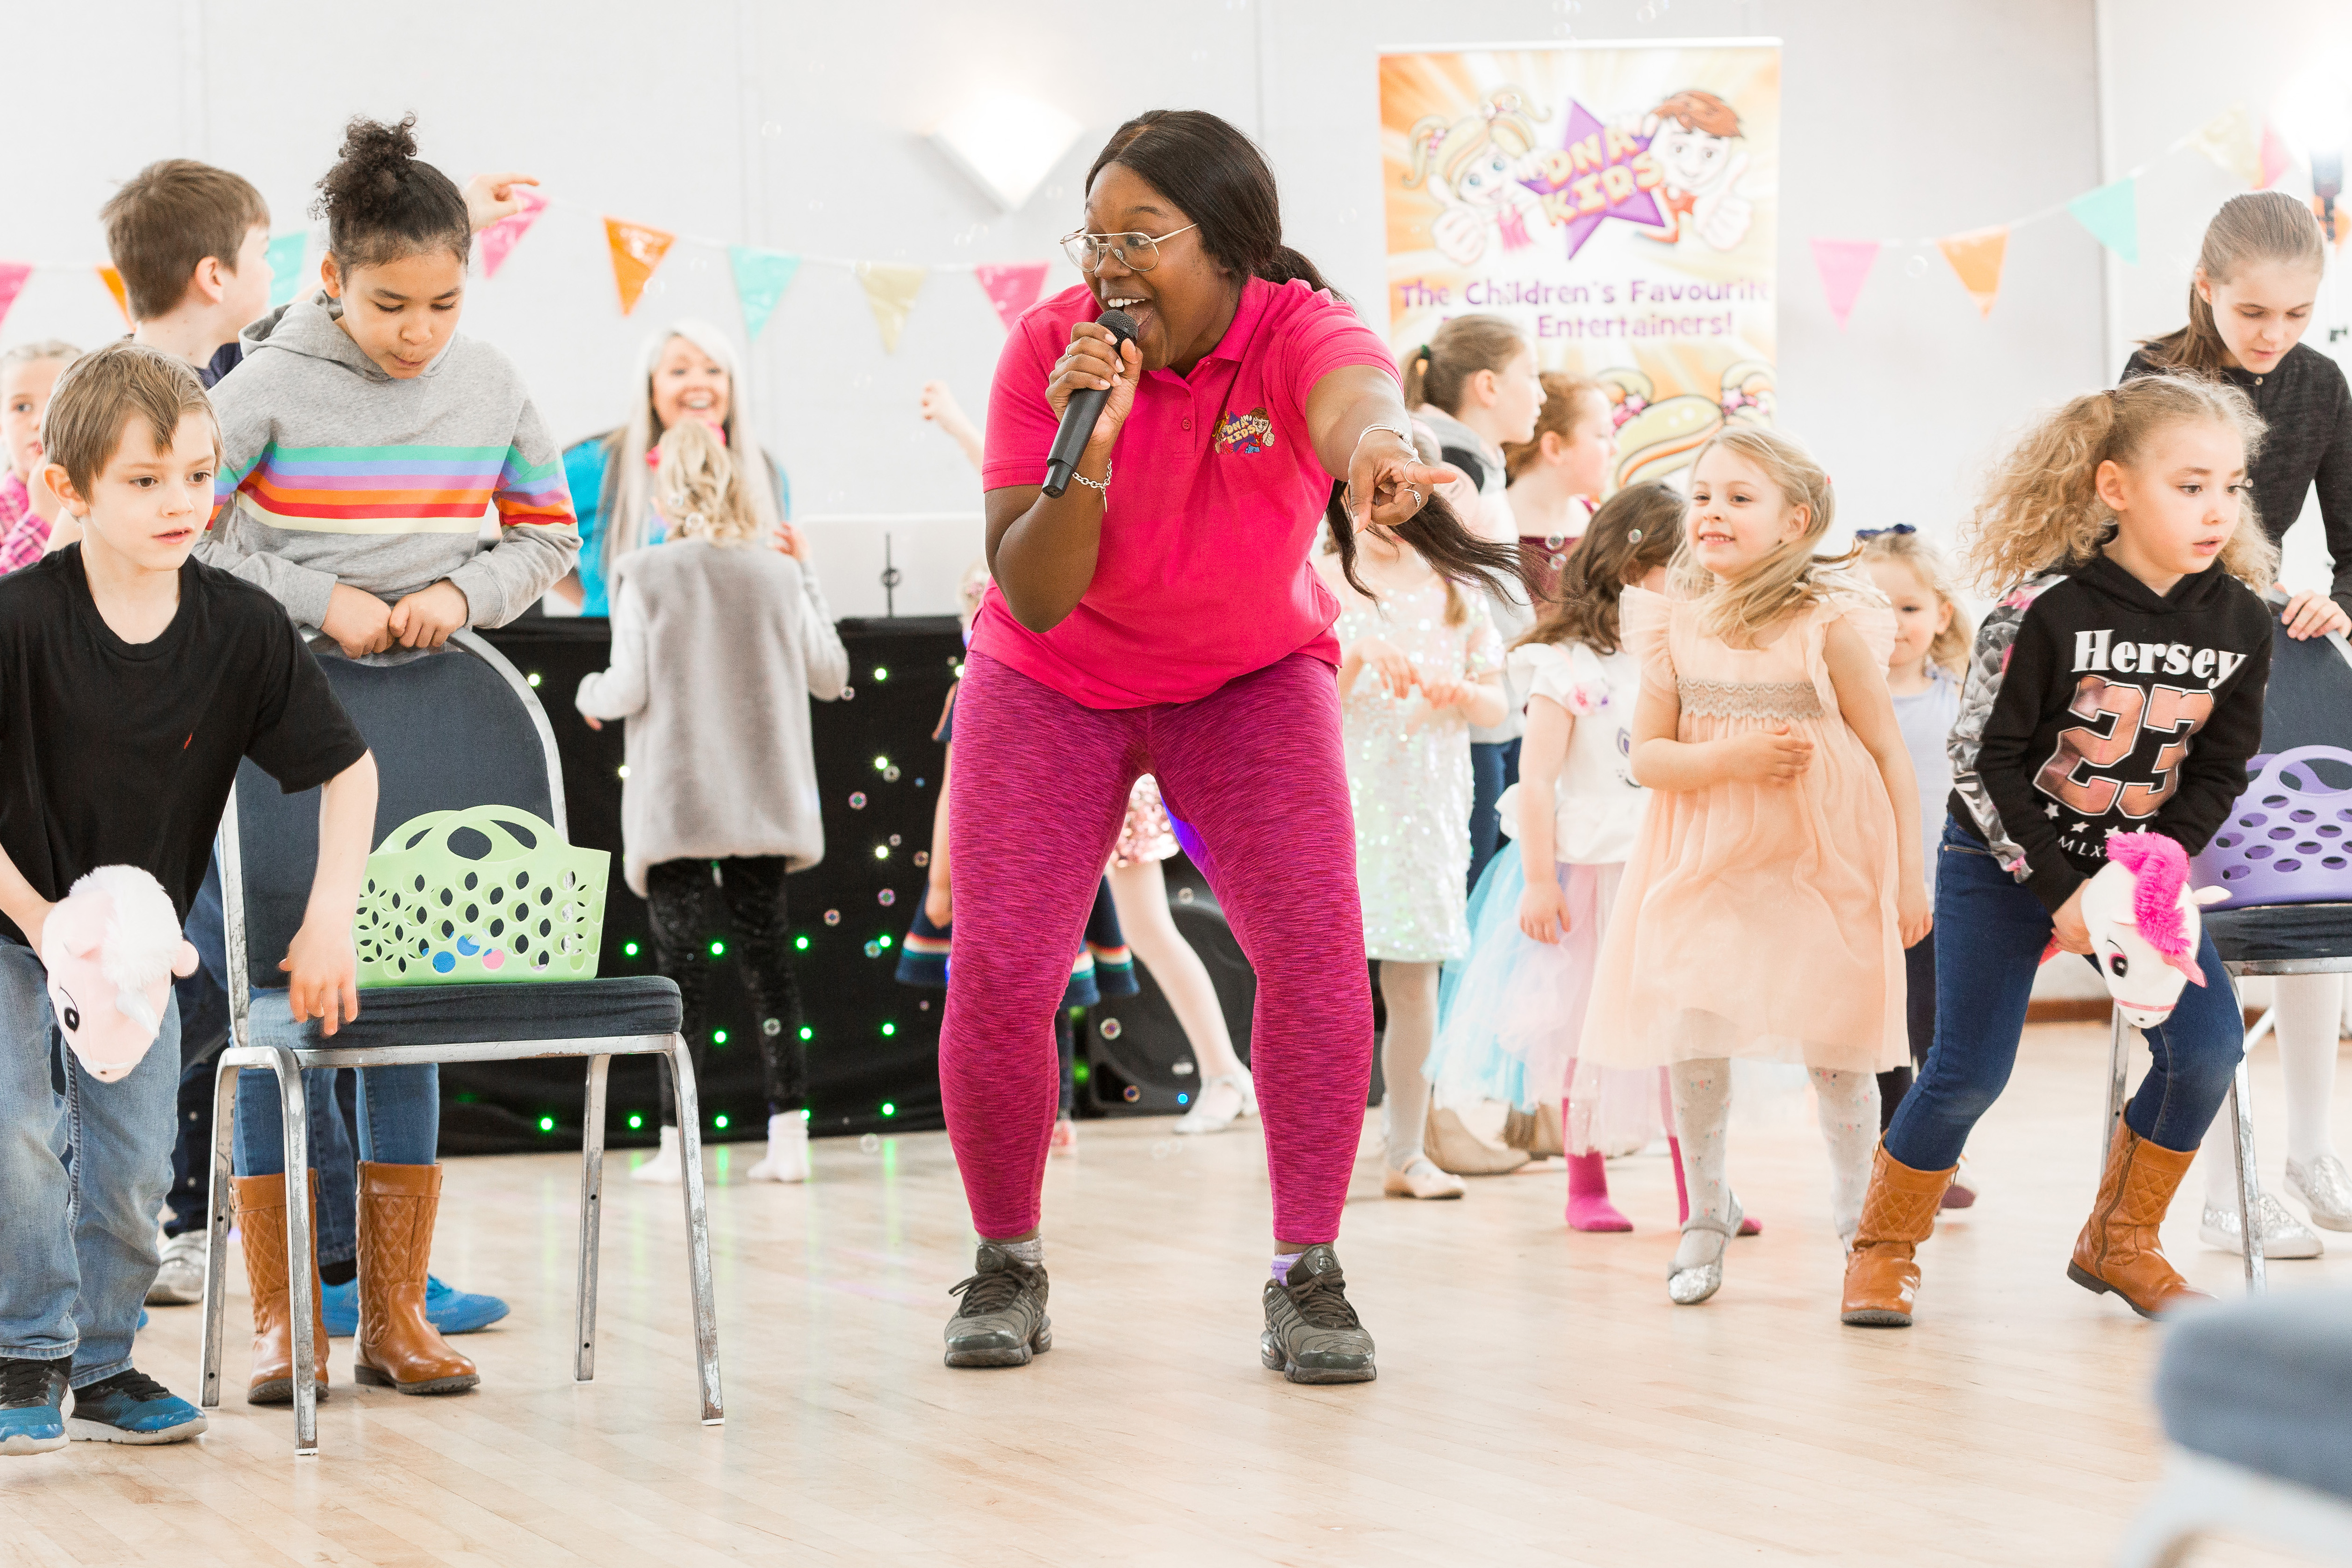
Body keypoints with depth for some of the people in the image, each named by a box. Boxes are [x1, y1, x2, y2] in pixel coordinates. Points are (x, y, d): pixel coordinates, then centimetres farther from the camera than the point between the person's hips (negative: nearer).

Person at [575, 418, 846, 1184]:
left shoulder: (646, 575, -7)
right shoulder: (779, 574, 2)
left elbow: (628, 692, -9)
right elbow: (830, 676, 10)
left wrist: (589, 694, 14)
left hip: (676, 805, -3)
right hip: (763, 801, 3)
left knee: (680, 961, 1)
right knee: (766, 950, 9)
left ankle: (678, 1140, 0)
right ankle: (788, 1133, 5)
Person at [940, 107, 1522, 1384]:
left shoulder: (1295, 331, -27)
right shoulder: (1051, 348, -22)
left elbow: (1355, 393, -54)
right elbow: (1031, 600, -25)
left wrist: (1377, 444, -79)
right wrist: (1086, 450, -42)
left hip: (1251, 678, 0)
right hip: (1055, 686, 1)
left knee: (1317, 948, -18)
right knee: (999, 976, -10)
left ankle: (1306, 1277, -5)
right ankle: (1007, 1265, 13)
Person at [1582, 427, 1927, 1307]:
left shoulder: (1831, 626, -10)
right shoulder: (1677, 626, 0)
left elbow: (1889, 754, -4)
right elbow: (1648, 756, -1)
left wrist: (1910, 877, -4)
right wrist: (1731, 756, -19)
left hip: (1824, 862, -3)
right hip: (1706, 863, 3)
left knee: (1834, 1044, 1)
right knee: (1692, 1036, -2)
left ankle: (1857, 1213, 22)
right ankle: (1706, 1212, 17)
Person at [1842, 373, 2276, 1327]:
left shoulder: (2239, 622, -8)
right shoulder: (2047, 610, -22)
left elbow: (2219, 773, -1)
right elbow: (1985, 761, -18)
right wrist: (2060, 893, -19)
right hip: (2005, 862, -4)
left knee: (2208, 1044, -9)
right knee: (1972, 1070, -6)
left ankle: (2119, 1242, 9)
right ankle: (1883, 1251, 14)